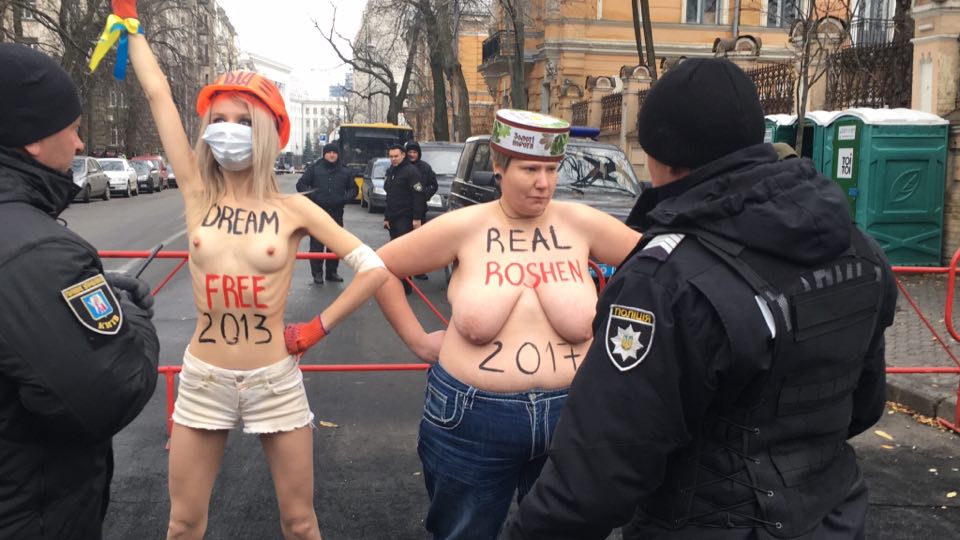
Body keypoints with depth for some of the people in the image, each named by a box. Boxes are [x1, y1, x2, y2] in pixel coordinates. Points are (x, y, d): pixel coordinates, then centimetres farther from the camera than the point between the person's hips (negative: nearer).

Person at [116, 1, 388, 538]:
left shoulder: (293, 208, -6)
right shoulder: (198, 194, -3)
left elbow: (374, 269, -5)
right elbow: (158, 93, -5)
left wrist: (318, 329, -6)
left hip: (275, 381, -1)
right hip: (203, 380, 2)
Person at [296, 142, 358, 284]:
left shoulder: (344, 171, 9)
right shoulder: (314, 168, 2)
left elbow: (353, 189, 18)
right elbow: (301, 185, 3)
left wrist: (346, 198, -1)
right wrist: (311, 195, -12)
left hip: (336, 213, 3)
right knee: (316, 244, -2)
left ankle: (332, 272, 18)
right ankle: (317, 272, 5)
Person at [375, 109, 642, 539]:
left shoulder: (581, 223, -4)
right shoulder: (464, 227, -7)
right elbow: (382, 266, 3)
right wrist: (417, 339, 0)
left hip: (570, 414, 1)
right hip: (473, 418, -1)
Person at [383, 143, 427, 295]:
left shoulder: (411, 171, -10)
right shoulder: (390, 172, 17)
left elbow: (419, 195, -16)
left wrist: (417, 218, -21)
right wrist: (387, 217, 20)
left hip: (406, 218, -9)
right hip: (393, 219, 9)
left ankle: (405, 285, -6)